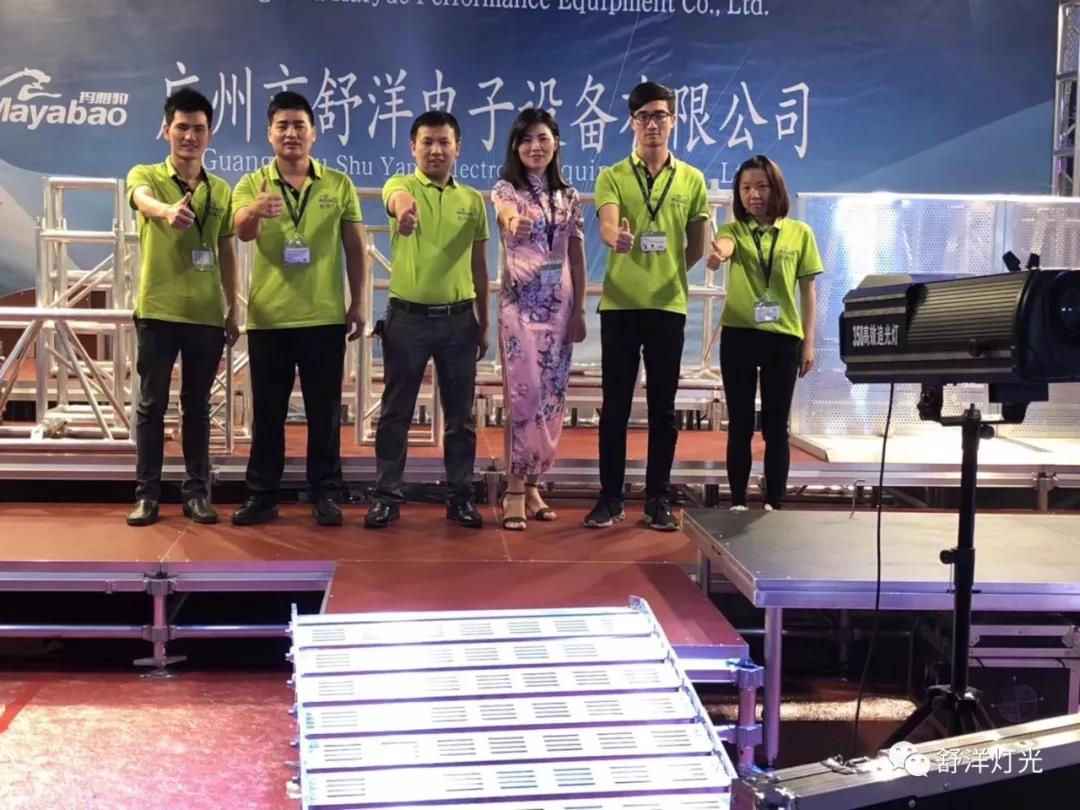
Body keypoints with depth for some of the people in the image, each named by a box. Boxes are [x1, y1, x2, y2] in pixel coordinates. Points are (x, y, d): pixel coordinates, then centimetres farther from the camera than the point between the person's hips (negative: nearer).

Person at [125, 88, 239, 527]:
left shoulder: (222, 190, 9)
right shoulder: (145, 175, -2)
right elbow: (144, 201, -27)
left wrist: (232, 309, 11)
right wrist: (168, 211, -50)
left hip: (207, 314, 3)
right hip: (157, 310, -3)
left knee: (197, 406, 9)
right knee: (151, 403, 2)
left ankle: (196, 490, 16)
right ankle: (147, 493, 9)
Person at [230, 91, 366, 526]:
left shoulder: (339, 184, 4)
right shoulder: (252, 184, 1)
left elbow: (354, 247, 8)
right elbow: (243, 231, -18)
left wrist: (357, 303, 4)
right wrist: (254, 211, -41)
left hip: (324, 317, 0)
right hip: (267, 318, 0)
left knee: (324, 410, 6)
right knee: (267, 411, 7)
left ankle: (325, 494, 15)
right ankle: (261, 494, 15)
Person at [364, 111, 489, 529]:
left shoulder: (473, 200, 8)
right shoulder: (400, 184, -2)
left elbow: (479, 267, 13)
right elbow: (398, 199, -30)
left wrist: (484, 324, 13)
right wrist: (405, 208, -55)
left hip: (459, 318, 3)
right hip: (408, 316, -2)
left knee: (460, 414, 8)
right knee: (396, 412, 4)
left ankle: (460, 496, 18)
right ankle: (387, 496, 13)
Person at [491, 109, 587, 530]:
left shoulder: (569, 196, 10)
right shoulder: (505, 191, -3)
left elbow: (577, 257, 10)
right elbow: (509, 217, -28)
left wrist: (579, 309, 4)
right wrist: (515, 223, -52)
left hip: (559, 305, 4)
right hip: (520, 303, -4)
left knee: (552, 396, 5)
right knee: (525, 395, -10)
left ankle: (532, 484, 17)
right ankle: (515, 491, -2)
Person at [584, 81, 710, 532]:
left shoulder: (691, 180, 7)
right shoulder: (612, 177, 2)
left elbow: (697, 248, 13)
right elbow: (607, 226, -17)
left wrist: (666, 276, 10)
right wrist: (617, 238, -37)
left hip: (669, 306, 1)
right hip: (619, 305, -1)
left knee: (663, 408, 6)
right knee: (615, 406, 3)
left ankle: (658, 499, 14)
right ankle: (610, 497, 11)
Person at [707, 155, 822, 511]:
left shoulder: (800, 232, 4)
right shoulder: (734, 229, 3)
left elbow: (807, 290, 6)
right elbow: (723, 247, -22)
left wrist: (809, 341, 1)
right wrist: (716, 255, -46)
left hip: (784, 337, 0)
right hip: (739, 335, 0)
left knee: (776, 427, 4)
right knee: (740, 425, 5)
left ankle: (773, 505, 12)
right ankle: (738, 504, 12)